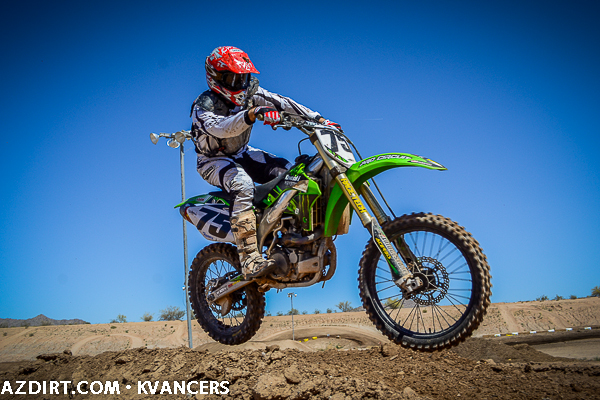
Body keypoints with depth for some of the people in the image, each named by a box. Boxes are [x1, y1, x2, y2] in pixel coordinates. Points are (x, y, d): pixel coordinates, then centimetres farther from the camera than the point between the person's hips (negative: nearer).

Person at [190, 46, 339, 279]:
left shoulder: (250, 92, -3)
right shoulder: (204, 105, -22)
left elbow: (281, 103, -8)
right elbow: (220, 128, -43)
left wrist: (318, 119, -16)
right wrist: (252, 114, -61)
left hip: (241, 154, 7)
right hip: (214, 161, -7)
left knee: (288, 172, -11)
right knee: (243, 185, -37)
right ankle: (250, 261, -43)